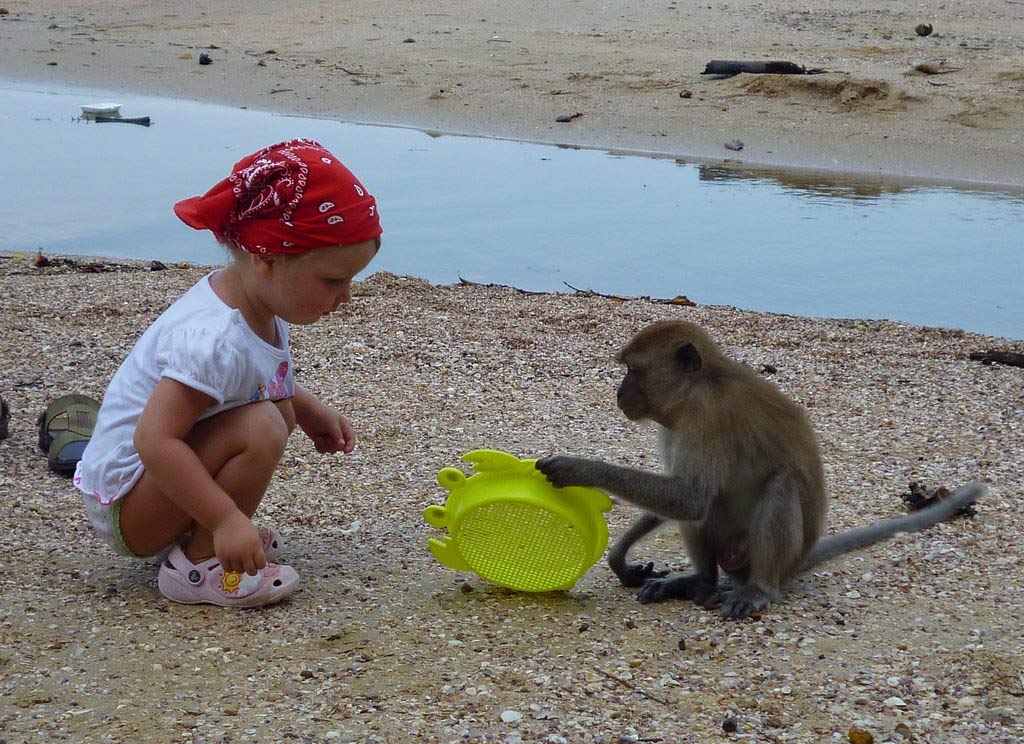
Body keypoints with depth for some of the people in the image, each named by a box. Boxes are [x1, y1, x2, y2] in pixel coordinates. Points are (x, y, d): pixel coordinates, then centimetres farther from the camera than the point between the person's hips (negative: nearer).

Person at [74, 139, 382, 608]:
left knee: (279, 410, 10)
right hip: (124, 505, -10)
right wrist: (225, 519, -36)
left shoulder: (261, 310, -1)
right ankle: (198, 567, -11)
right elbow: (155, 440, -36)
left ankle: (196, 537, 10)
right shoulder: (214, 338, -31)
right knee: (261, 429, -26)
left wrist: (309, 411, 10)